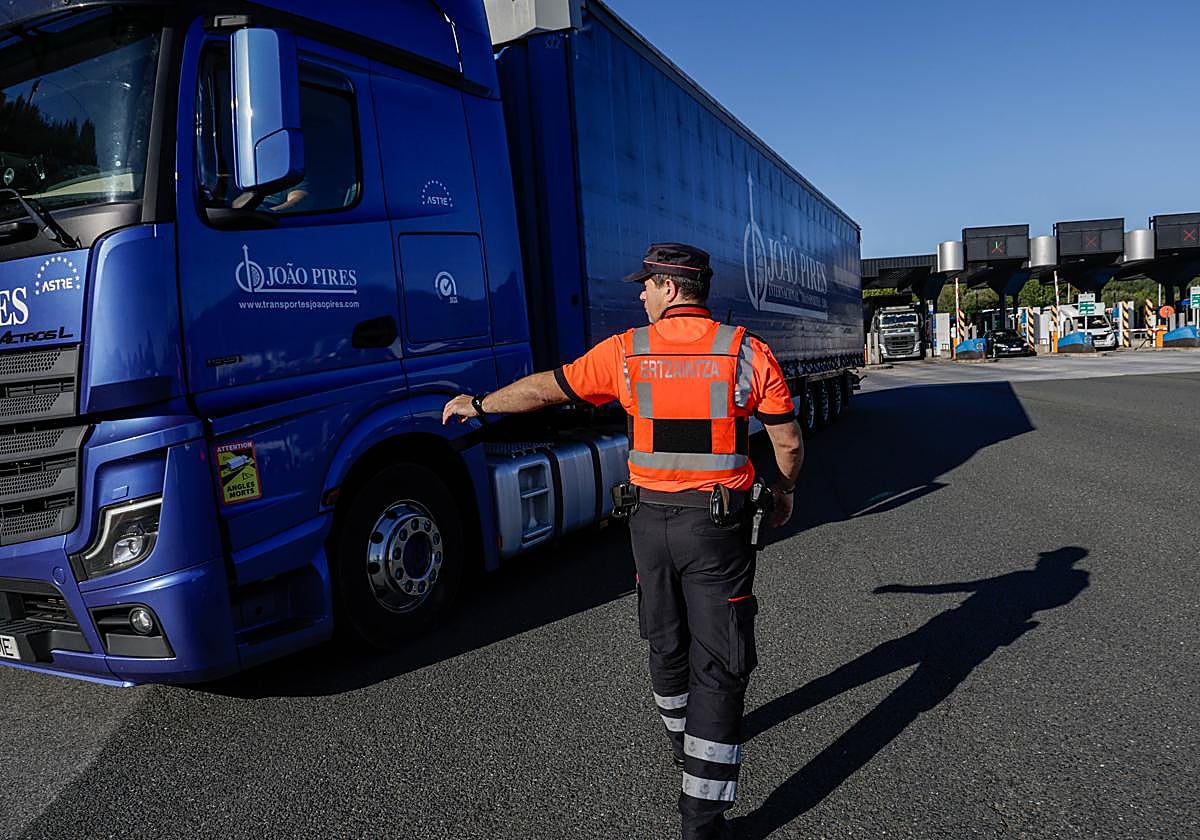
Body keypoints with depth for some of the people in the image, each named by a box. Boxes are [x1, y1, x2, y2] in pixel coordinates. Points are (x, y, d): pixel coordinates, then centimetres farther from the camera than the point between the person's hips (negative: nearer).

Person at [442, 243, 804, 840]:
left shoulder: (627, 352, -4)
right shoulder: (747, 352, -7)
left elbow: (546, 388, 5)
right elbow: (789, 442, -4)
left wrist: (479, 404, 21)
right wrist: (785, 491, 17)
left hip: (650, 519, 2)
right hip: (719, 523, -2)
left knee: (666, 642, 23)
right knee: (718, 664, 4)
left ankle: (684, 744, 47)